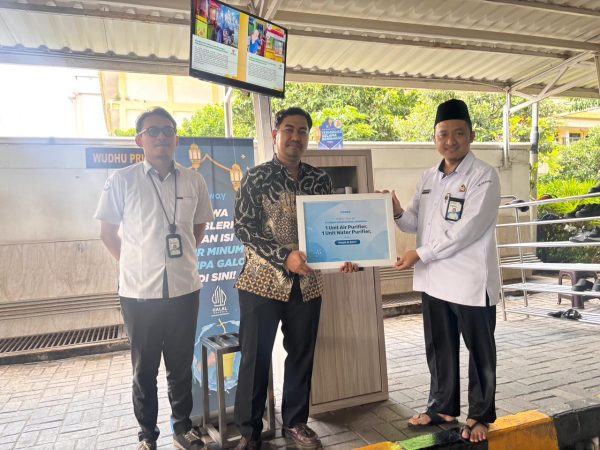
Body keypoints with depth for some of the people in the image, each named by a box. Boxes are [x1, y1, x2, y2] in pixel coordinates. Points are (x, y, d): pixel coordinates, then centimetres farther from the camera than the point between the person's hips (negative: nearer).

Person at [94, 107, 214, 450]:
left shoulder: (194, 181, 2)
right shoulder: (121, 180, -4)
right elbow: (108, 232, 4)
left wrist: (183, 257, 7)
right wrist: (135, 263, 2)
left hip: (185, 288, 2)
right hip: (140, 292, -2)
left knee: (182, 365, 14)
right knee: (145, 368, 13)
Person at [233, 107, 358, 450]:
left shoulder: (321, 179, 7)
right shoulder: (257, 177, -3)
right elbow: (244, 227, -10)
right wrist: (284, 257, -21)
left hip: (307, 283, 4)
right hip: (263, 280, -3)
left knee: (302, 354, 14)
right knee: (255, 357, 6)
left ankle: (295, 421, 34)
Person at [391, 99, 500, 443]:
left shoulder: (484, 176, -10)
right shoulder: (428, 178, 10)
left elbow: (466, 231, -19)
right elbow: (417, 224, 13)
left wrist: (420, 255, -17)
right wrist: (397, 212, -8)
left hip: (471, 282, -6)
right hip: (434, 279, 6)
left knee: (479, 352, 12)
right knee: (439, 349, 17)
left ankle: (481, 415, 30)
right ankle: (443, 407, 35)